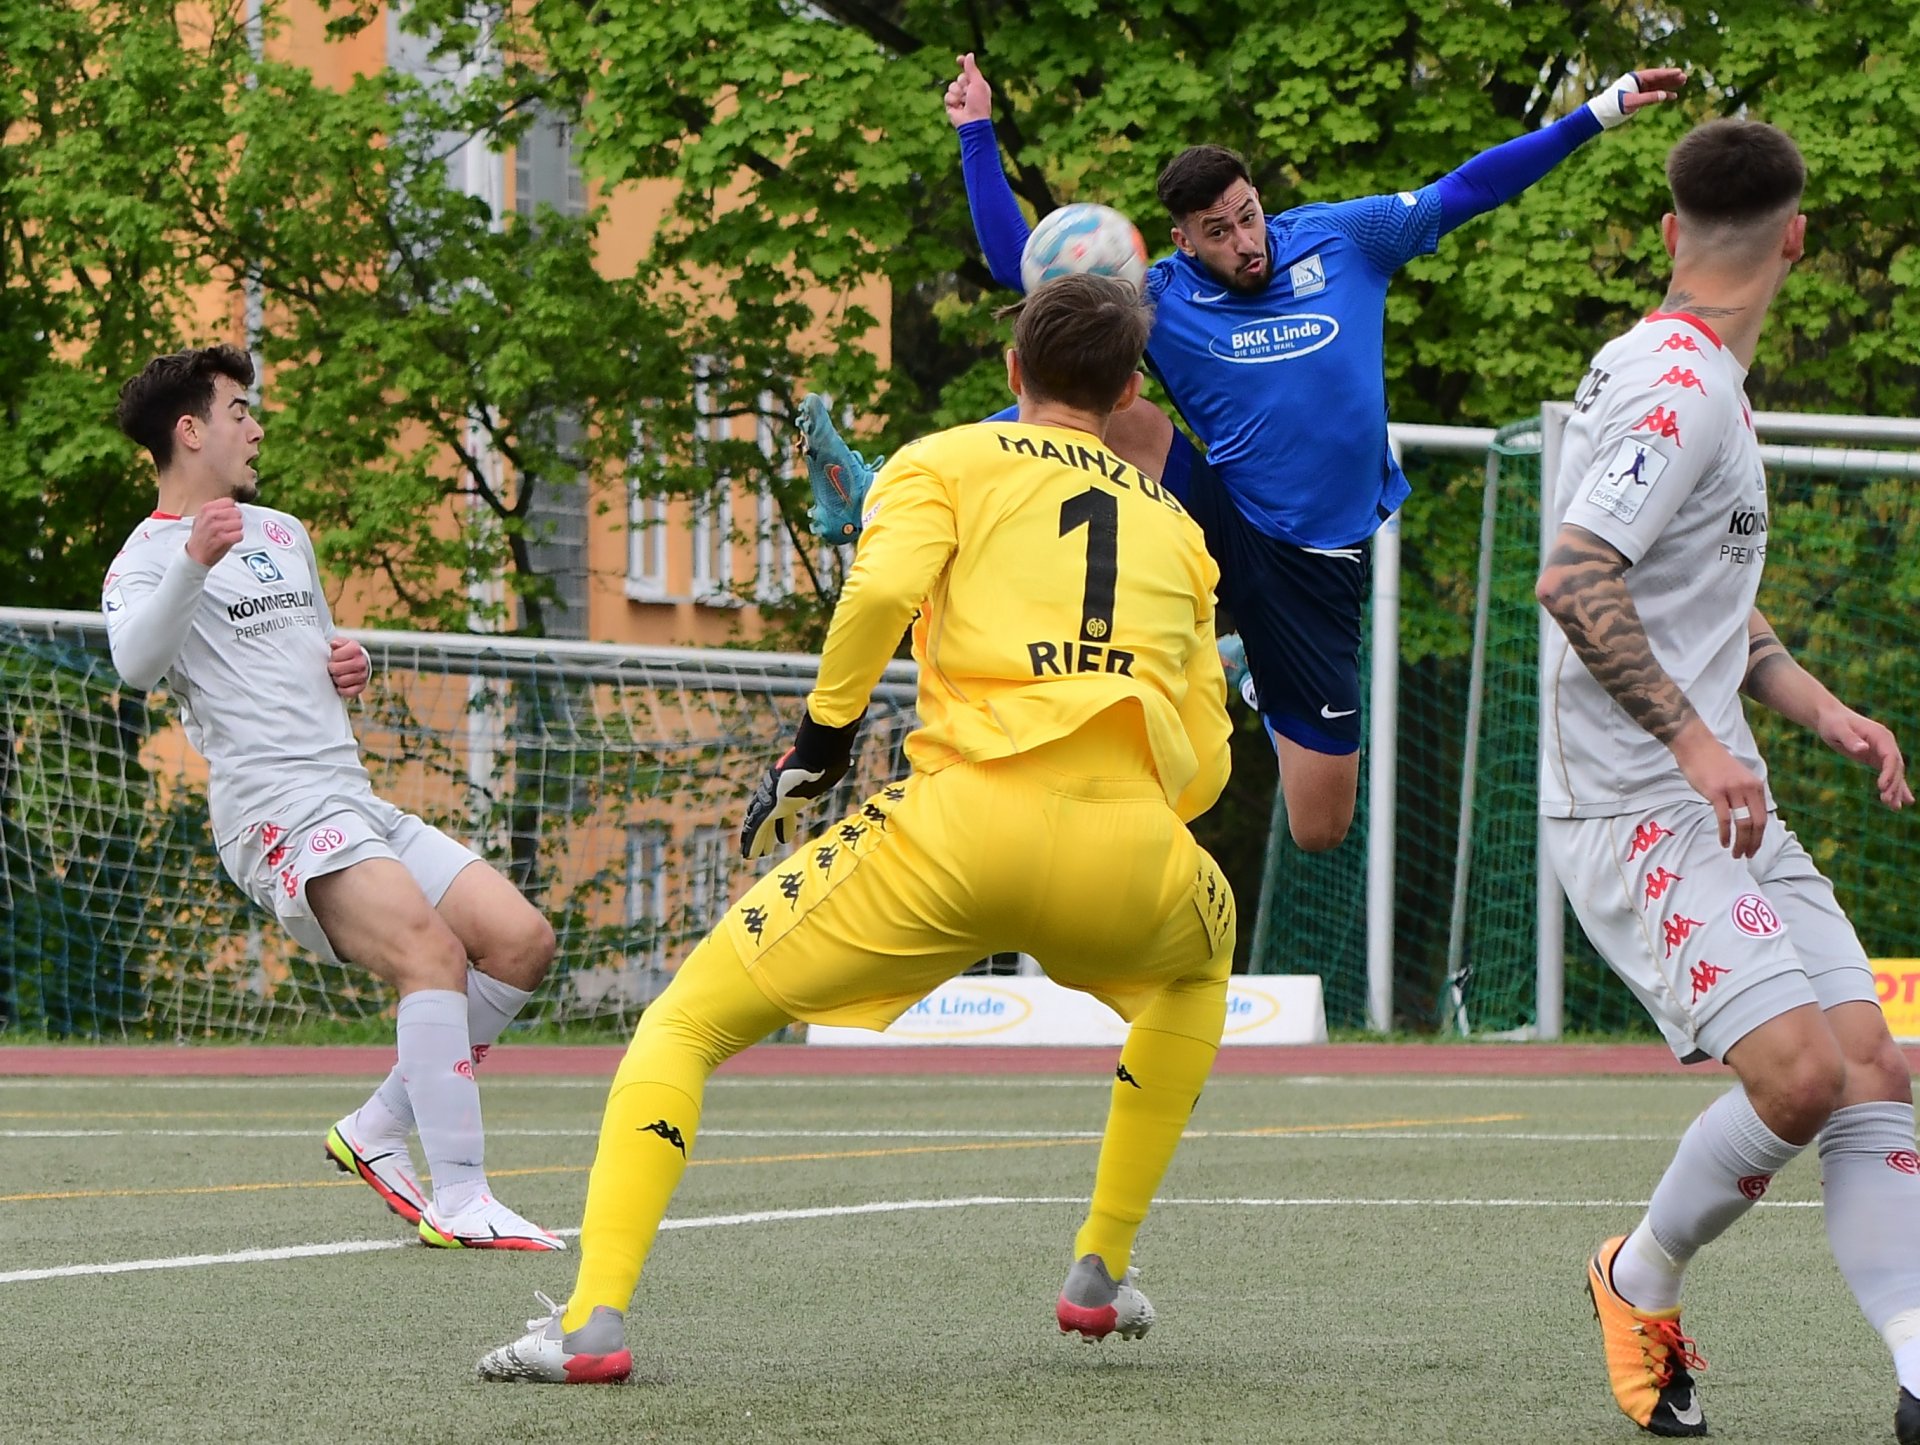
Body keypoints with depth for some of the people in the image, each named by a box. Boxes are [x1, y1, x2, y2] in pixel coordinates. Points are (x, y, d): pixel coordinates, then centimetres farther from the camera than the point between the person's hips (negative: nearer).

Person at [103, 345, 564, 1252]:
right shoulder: (149, 556, -2)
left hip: (360, 803, 9)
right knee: (432, 948, -29)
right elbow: (136, 662, -23)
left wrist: (349, 664, 13)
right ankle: (459, 1203, -34)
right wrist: (194, 562, -40)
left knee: (521, 941, -2)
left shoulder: (284, 536, 24)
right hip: (283, 817, -9)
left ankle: (375, 1131, 7)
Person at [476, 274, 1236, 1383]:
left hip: (966, 820, -3)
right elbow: (1205, 766, 23)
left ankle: (596, 1315, -10)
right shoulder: (1176, 523, 28)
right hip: (1127, 850, 3)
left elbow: (882, 588, -5)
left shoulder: (945, 462, 18)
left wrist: (819, 741, 6)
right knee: (1199, 967, 40)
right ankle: (1103, 1271, 34)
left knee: (686, 1026, 10)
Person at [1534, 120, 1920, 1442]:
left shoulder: (1687, 375, 16)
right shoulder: (1679, 385, -15)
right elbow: (1574, 580, -25)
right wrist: (1693, 743, -27)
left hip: (1719, 796, 10)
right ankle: (1641, 1284, 4)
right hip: (1634, 810, -10)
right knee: (1800, 1073, -21)